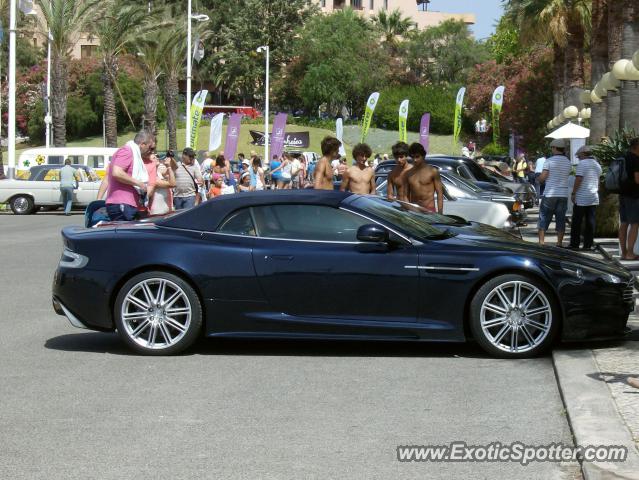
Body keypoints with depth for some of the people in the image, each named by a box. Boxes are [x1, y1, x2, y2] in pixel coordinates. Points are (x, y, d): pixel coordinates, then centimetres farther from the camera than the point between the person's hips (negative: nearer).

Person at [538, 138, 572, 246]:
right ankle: (559, 243, 6)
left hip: (549, 194, -4)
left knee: (544, 219, 3)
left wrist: (539, 179, 9)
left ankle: (541, 242, -1)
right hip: (563, 195, 4)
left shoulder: (549, 161, -8)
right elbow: (567, 177, 13)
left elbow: (542, 178, -12)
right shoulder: (568, 163, 7)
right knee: (561, 219, 7)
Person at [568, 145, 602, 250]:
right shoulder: (597, 165, 14)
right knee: (590, 222, 5)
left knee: (577, 222, 0)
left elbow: (578, 180, -16)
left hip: (581, 198, -7)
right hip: (594, 198, 7)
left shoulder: (582, 164, -10)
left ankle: (575, 244, 1)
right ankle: (588, 244, 5)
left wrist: (573, 193, -10)